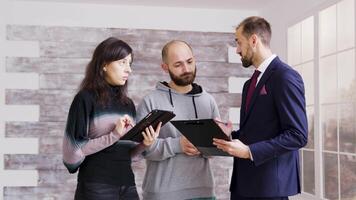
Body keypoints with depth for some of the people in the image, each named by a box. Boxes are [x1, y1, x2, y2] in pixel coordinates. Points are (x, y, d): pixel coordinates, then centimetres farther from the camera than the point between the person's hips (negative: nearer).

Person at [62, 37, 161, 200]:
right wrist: (113, 135, -19)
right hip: (96, 187, -5)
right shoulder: (86, 99, -7)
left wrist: (144, 144, -4)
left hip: (127, 185, 5)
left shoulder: (128, 104, 11)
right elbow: (73, 149, -12)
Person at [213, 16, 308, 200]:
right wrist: (230, 134, 2)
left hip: (270, 182, -8)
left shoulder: (285, 76, -11)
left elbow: (298, 135, -17)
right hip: (243, 180, 8)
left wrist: (249, 151, -20)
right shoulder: (250, 83, 17)